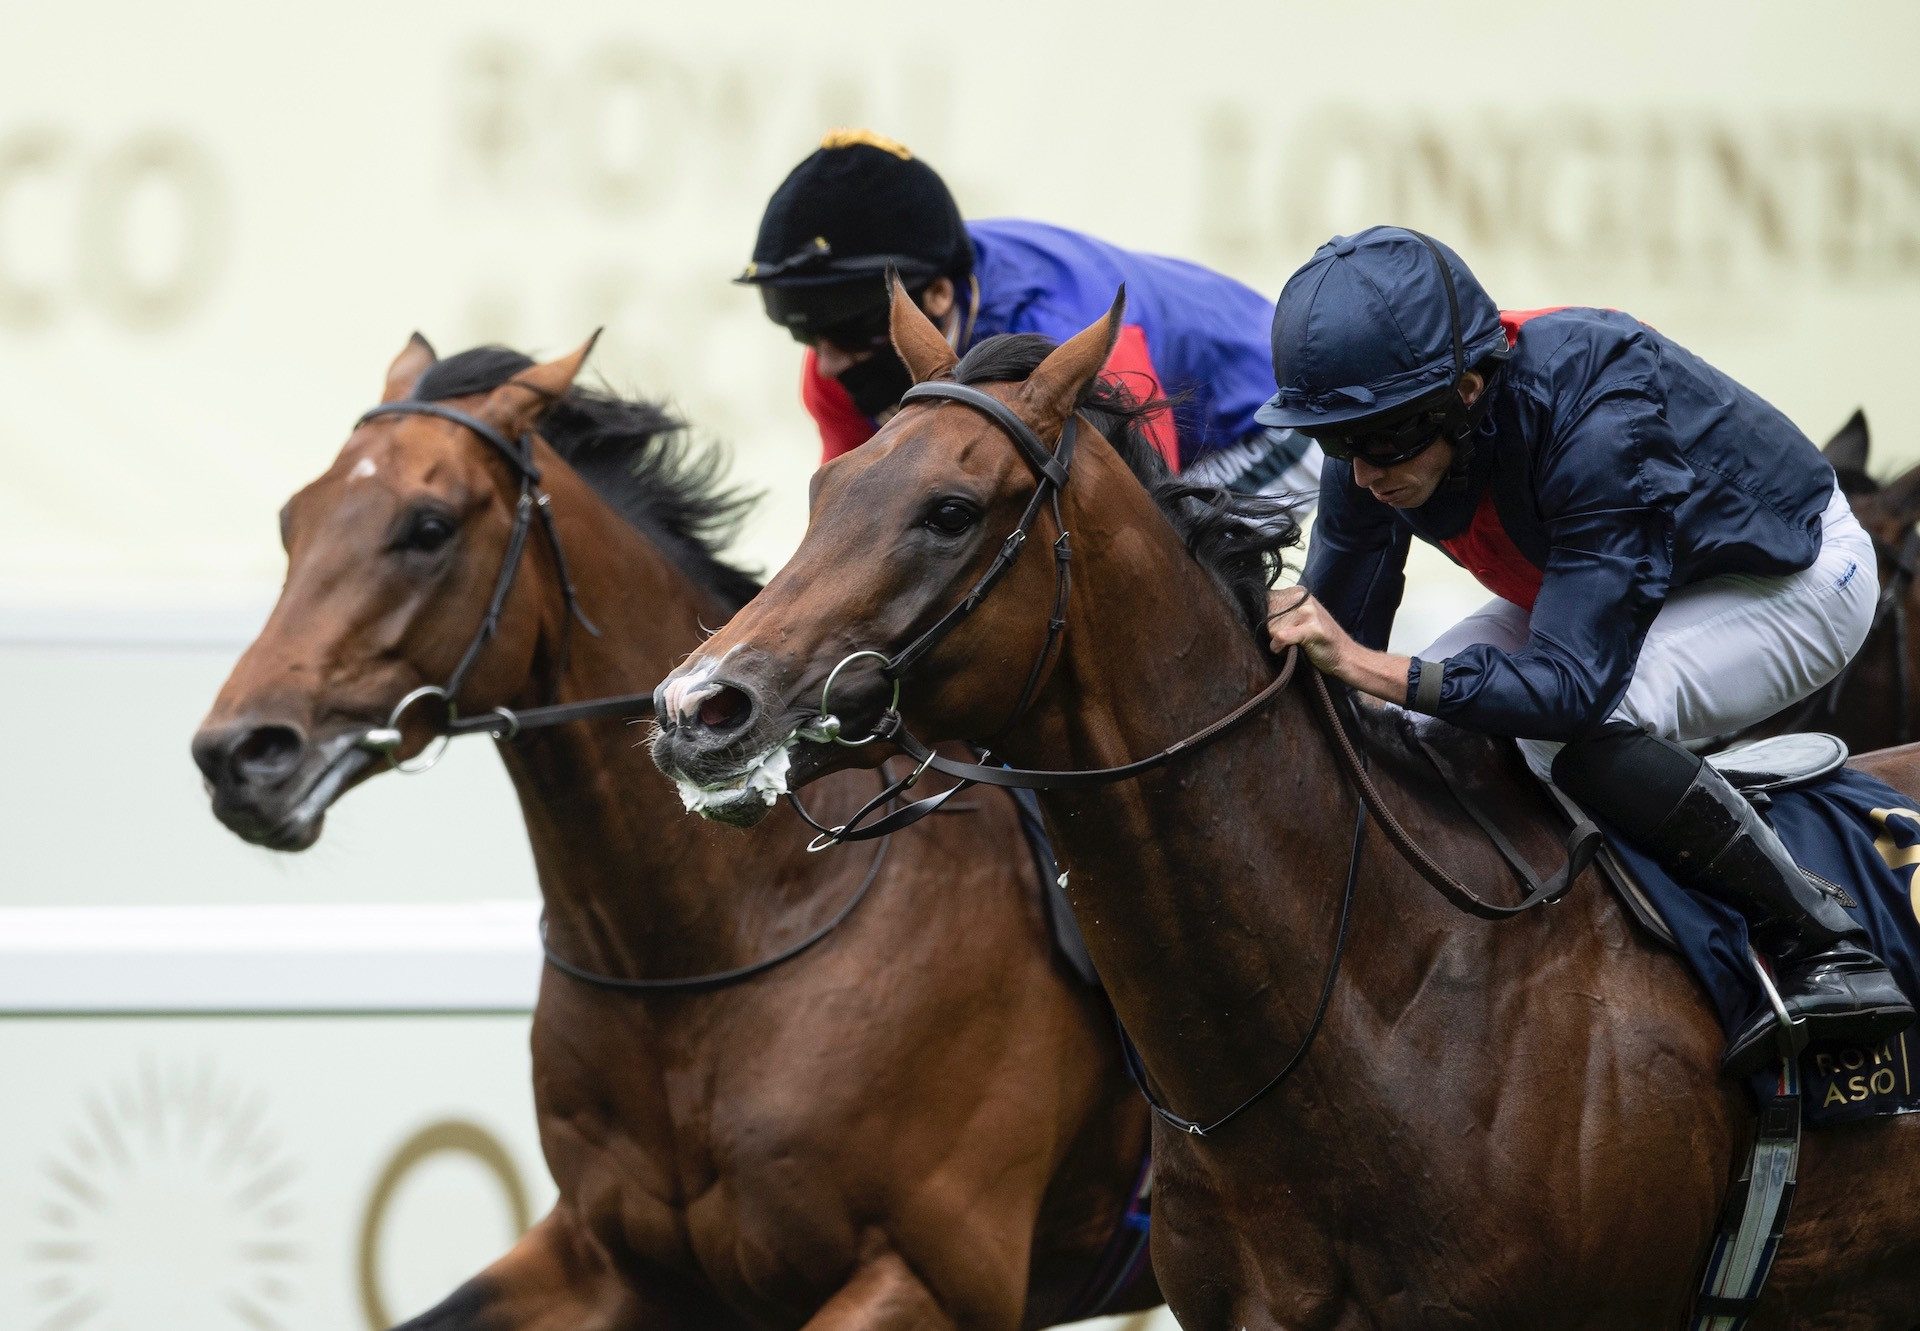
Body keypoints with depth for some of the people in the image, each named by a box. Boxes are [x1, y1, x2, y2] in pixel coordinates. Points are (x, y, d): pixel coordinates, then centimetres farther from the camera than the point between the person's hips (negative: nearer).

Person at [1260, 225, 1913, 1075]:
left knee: (1572, 730, -32)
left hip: (1797, 581, -8)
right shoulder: (1377, 433, -20)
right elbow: (1336, 635, -10)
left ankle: (1824, 947, -21)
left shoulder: (1599, 422, -41)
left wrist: (1371, 669, -51)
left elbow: (1574, 684, -43)